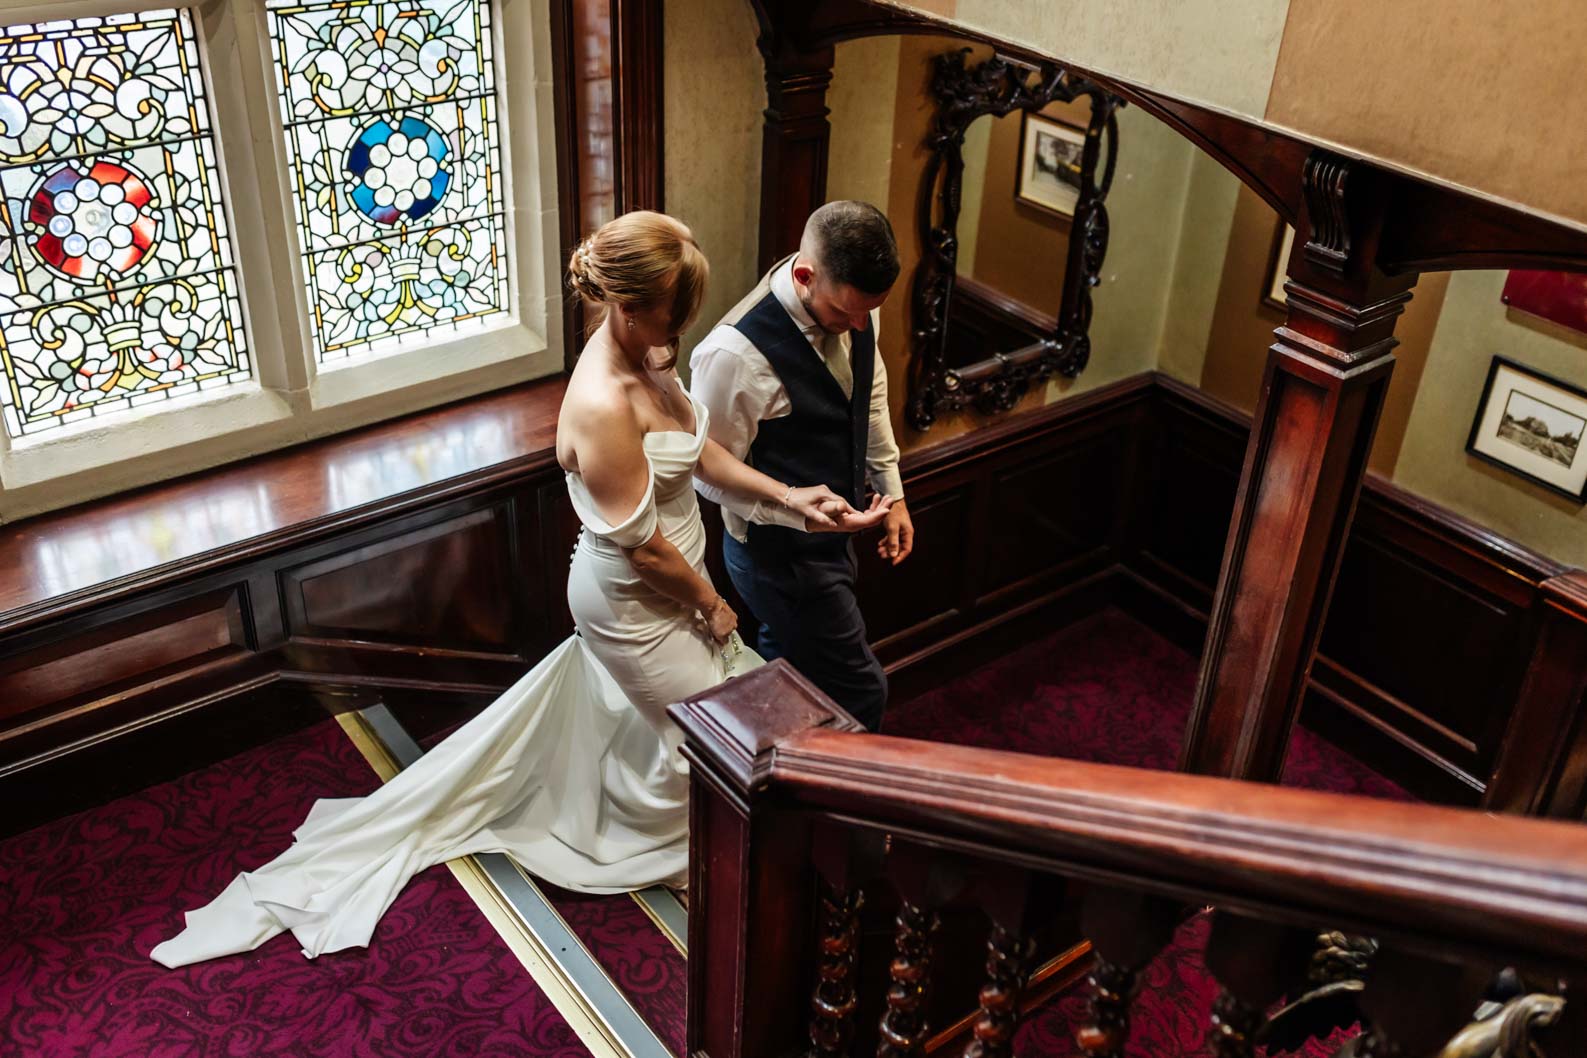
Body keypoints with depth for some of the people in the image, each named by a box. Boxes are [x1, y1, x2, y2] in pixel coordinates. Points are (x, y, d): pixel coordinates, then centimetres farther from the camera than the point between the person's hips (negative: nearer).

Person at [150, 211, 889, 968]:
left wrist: (786, 496, -7)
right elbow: (643, 545, -27)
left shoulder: (644, 358, -6)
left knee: (597, 719, 26)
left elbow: (698, 451, 5)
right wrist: (710, 603, -13)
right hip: (636, 604, -8)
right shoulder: (602, 405, -35)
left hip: (625, 596, 8)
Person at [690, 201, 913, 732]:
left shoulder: (852, 302, -11)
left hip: (829, 536, 8)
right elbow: (711, 475, -22)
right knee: (859, 689, 4)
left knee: (784, 658, 27)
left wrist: (892, 492, 11)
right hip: (780, 553, -8)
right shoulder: (736, 353, -34)